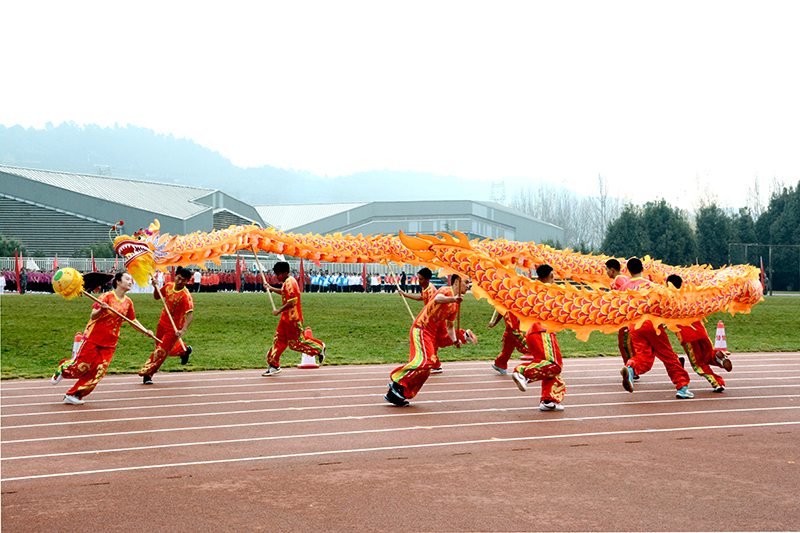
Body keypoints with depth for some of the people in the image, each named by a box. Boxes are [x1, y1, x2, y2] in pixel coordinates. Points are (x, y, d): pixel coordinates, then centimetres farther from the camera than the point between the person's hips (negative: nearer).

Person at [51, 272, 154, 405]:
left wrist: (145, 331, 5)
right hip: (93, 337, -5)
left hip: (109, 342, 5)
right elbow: (93, 316, -16)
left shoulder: (128, 303, 7)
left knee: (98, 372, -3)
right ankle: (63, 368, 33)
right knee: (81, 367, 0)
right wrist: (102, 310, -36)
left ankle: (74, 395, 7)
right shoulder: (107, 297, -11)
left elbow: (133, 322, 18)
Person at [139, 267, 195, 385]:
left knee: (161, 352, -1)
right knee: (166, 348, 24)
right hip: (162, 323, 7)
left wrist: (183, 330, -51)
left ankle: (147, 373, 15)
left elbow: (190, 315, -37)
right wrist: (155, 287, -9)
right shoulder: (168, 286, -6)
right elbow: (156, 297, 12)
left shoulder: (186, 296, -27)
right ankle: (184, 350, 49)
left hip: (174, 328, -7)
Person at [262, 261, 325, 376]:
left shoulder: (289, 283, -21)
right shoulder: (286, 282, 11)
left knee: (295, 343, -2)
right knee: (279, 340, 11)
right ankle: (274, 366, 16)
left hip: (292, 319, -10)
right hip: (286, 318, 10)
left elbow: (291, 303, -27)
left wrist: (279, 311, -19)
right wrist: (271, 288, 30)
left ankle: (319, 347, 14)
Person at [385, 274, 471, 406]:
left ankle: (394, 395, 12)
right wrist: (453, 299, -54)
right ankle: (397, 383, -15)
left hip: (431, 335, 9)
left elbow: (449, 326, 22)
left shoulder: (455, 306, 17)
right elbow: (438, 298, -34)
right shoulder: (446, 290, -10)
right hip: (420, 329, -9)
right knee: (424, 360, -25)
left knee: (425, 369, 7)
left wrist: (454, 340, 3)